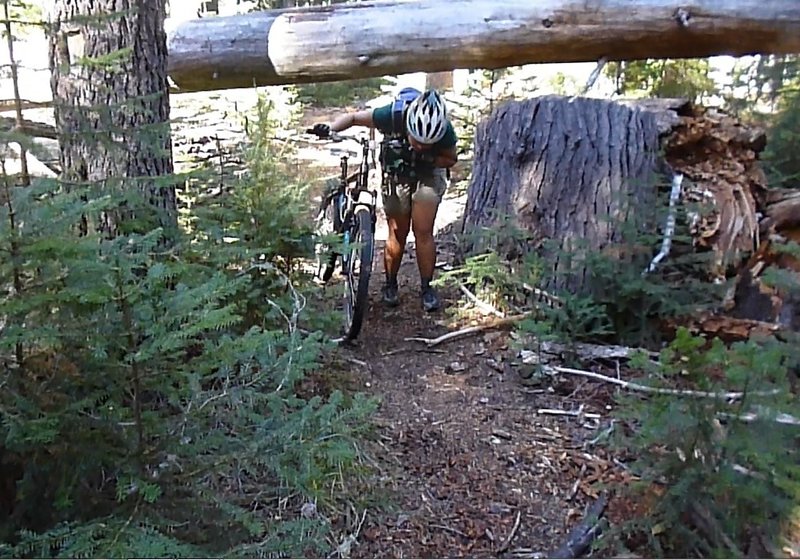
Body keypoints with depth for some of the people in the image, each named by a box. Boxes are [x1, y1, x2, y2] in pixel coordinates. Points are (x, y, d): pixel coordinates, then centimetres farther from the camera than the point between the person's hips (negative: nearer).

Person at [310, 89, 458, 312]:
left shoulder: (445, 130, -29)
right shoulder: (392, 115, -31)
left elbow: (451, 159, -10)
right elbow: (353, 117, -19)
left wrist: (428, 160, -29)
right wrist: (331, 126, -37)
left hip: (428, 174, 0)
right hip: (397, 174, 0)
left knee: (423, 231, -8)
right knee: (397, 234, 2)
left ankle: (426, 287, 5)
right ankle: (390, 285, 19)